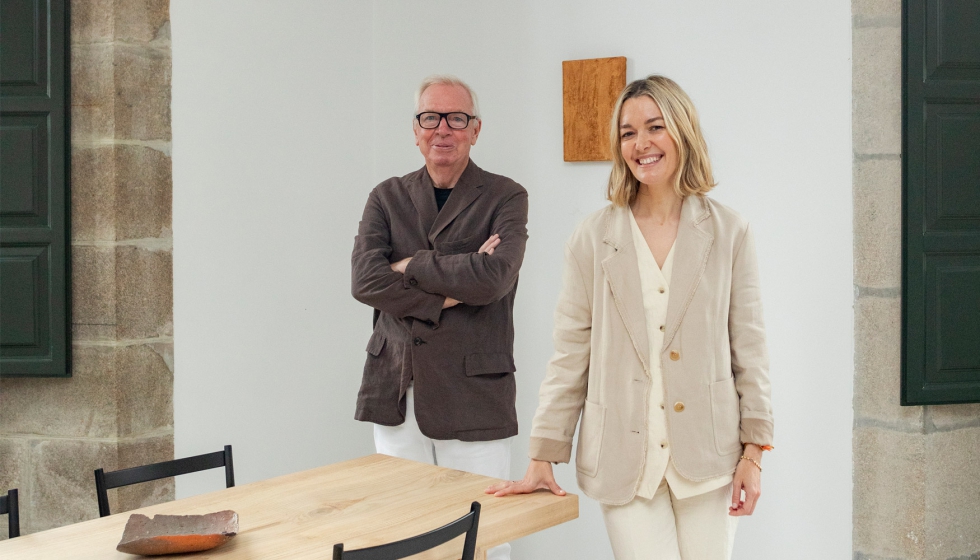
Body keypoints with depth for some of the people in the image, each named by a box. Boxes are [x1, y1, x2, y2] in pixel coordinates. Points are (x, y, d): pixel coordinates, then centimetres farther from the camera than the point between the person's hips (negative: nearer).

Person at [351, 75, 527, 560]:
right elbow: (364, 280, -5)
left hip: (473, 395, -3)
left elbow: (493, 278, -17)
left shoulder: (505, 198, 1)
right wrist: (451, 291, -13)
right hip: (396, 393, 3)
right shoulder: (388, 197, 11)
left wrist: (409, 265, -7)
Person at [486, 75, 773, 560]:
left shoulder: (728, 233, 3)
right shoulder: (594, 238, 2)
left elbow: (748, 346, 5)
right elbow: (570, 353, 3)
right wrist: (543, 457, 1)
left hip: (707, 455, 1)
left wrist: (753, 451, 0)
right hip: (625, 459, -1)